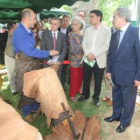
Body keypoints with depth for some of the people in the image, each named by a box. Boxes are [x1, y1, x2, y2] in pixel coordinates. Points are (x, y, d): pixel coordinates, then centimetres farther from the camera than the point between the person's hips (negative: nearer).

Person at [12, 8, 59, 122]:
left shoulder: (30, 31, 4)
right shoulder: (19, 32, -22)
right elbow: (30, 51, -27)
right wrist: (49, 53, -22)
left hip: (34, 62, 8)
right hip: (24, 64, -7)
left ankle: (35, 107, 36)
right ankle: (27, 112, 27)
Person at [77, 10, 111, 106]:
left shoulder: (107, 30, -2)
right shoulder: (88, 30, 12)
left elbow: (106, 45, -11)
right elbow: (84, 43, 4)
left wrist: (94, 54, -18)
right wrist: (88, 54, -14)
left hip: (99, 60, -3)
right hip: (87, 59, 4)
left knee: (98, 81, 8)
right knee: (86, 79, 13)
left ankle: (96, 97, 27)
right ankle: (85, 94, 33)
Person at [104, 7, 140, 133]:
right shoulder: (115, 34, 6)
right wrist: (109, 70, 10)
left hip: (129, 75, -6)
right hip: (116, 74, 6)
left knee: (128, 100, 13)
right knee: (116, 97, 21)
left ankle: (125, 122, 34)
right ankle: (116, 115, 43)